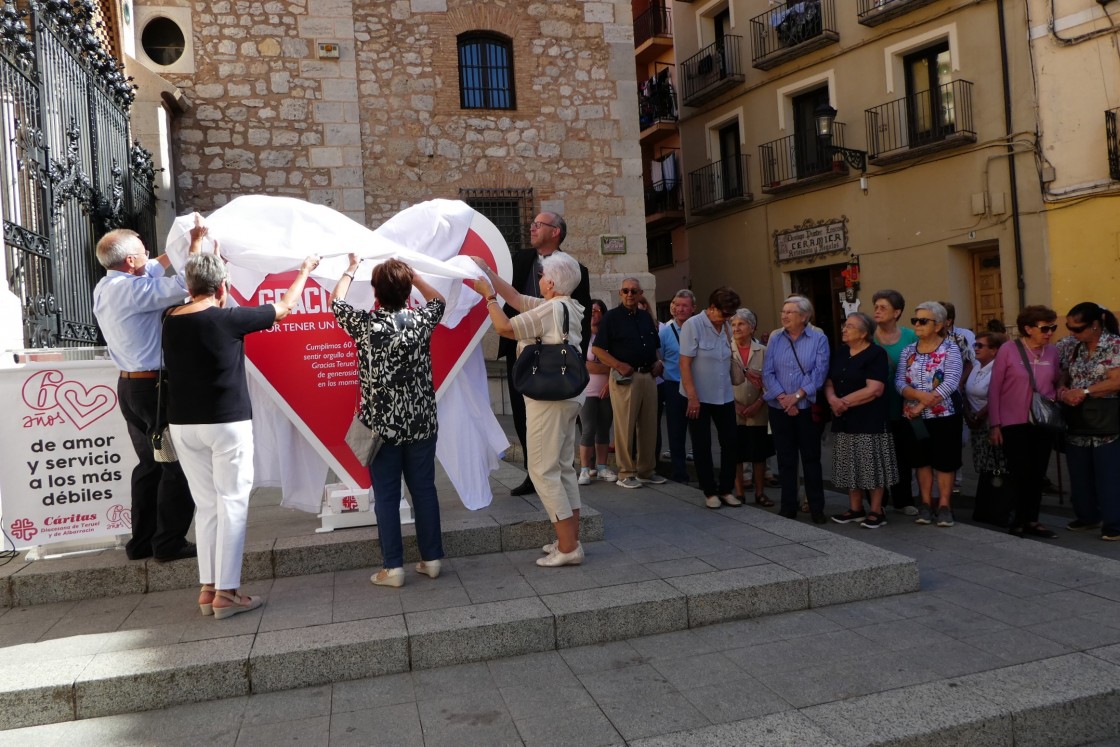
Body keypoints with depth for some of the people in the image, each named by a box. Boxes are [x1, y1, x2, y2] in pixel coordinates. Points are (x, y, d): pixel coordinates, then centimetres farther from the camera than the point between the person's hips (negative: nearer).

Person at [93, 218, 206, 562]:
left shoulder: (105, 287, 9)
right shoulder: (130, 289, -19)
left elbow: (154, 270, 23)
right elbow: (181, 285, -26)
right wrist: (196, 243, -11)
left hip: (131, 386, 10)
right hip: (154, 388, -10)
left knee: (150, 463, 16)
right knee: (177, 465, -1)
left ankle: (142, 541, 20)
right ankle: (169, 543, 3)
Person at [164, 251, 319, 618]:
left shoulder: (172, 320, 4)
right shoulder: (228, 319, -11)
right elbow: (284, 307, 2)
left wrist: (207, 260, 38)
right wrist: (304, 271, 19)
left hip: (183, 423, 6)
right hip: (226, 422, -6)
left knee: (206, 505, 12)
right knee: (232, 503, 1)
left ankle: (208, 588, 14)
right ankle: (226, 593, 2)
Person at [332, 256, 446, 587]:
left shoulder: (365, 324, -10)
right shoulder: (421, 320, -5)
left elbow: (335, 302, 12)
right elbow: (438, 300, 20)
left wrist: (351, 269, 23)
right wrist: (411, 273, 21)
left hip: (382, 425, -2)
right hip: (421, 423, 2)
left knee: (386, 496, 6)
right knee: (424, 490, 11)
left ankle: (393, 568, 11)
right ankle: (431, 558, 19)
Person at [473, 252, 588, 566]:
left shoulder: (550, 308, -15)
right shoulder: (569, 307, 12)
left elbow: (505, 328, -14)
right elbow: (516, 298, 19)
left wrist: (488, 295, -1)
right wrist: (487, 271, 20)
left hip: (548, 399, -10)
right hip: (567, 396, 10)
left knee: (543, 470, -6)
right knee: (563, 468, 13)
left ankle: (568, 547, -5)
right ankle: (571, 539, 18)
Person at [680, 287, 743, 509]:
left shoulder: (726, 327, 4)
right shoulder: (693, 325, -13)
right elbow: (684, 364, -15)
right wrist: (692, 397, -18)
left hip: (725, 397, 5)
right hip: (699, 398, -5)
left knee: (730, 443, 6)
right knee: (702, 446, 5)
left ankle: (726, 489, 20)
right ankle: (710, 492, 17)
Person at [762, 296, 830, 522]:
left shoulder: (818, 339, -2)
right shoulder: (775, 338, 6)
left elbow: (819, 372, -10)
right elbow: (767, 372, -1)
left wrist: (797, 396, -17)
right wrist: (782, 398, -12)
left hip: (808, 408, -3)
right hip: (779, 409, 3)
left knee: (811, 458, 4)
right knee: (786, 459, 8)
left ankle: (817, 508, 14)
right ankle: (788, 507, 17)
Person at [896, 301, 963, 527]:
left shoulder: (950, 349, -6)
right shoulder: (908, 350, 7)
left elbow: (950, 383, -17)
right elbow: (899, 382, -3)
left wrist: (922, 406, -20)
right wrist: (919, 395, -23)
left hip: (944, 416, -4)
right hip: (914, 417, 4)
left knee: (945, 461, 2)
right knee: (922, 460, 11)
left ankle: (944, 505, 12)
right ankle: (926, 504, 20)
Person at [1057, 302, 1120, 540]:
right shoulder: (1076, 349, 11)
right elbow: (1066, 379, 15)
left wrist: (1085, 391, -21)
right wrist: (1064, 391, -6)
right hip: (1078, 423, 7)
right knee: (1080, 474, 14)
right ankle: (1087, 516, 28)